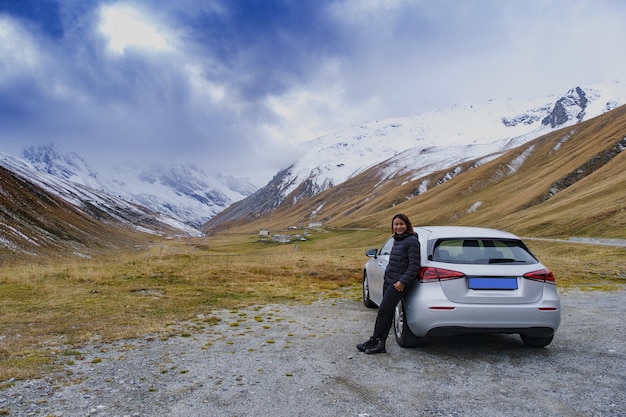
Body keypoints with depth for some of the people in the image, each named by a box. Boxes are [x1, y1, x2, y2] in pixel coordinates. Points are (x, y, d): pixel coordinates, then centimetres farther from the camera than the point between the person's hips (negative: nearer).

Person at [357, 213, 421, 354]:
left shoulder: (412, 241, -11)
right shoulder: (397, 240, 15)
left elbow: (414, 265, -15)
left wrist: (403, 282, -17)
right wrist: (387, 275, 15)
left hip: (399, 283, -8)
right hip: (388, 281, 8)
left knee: (383, 311, -7)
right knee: (386, 312, 9)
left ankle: (375, 341, 2)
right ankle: (379, 344, 13)